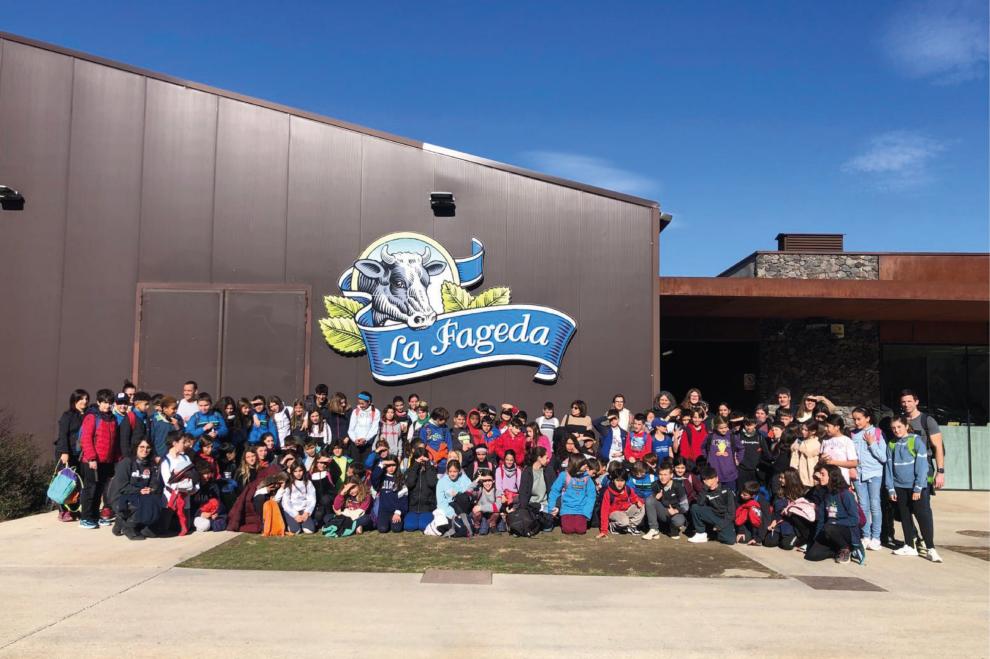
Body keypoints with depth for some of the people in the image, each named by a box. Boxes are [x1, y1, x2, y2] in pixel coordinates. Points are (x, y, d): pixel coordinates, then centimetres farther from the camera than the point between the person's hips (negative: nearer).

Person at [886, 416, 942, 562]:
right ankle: (909, 546, 21)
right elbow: (889, 468, 7)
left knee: (923, 516, -7)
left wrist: (918, 488, -14)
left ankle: (931, 549, -4)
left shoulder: (916, 441, -8)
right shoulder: (891, 444, 6)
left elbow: (922, 466, -11)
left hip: (917, 487, -5)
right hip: (899, 487, 5)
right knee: (905, 517, 11)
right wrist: (891, 488, 3)